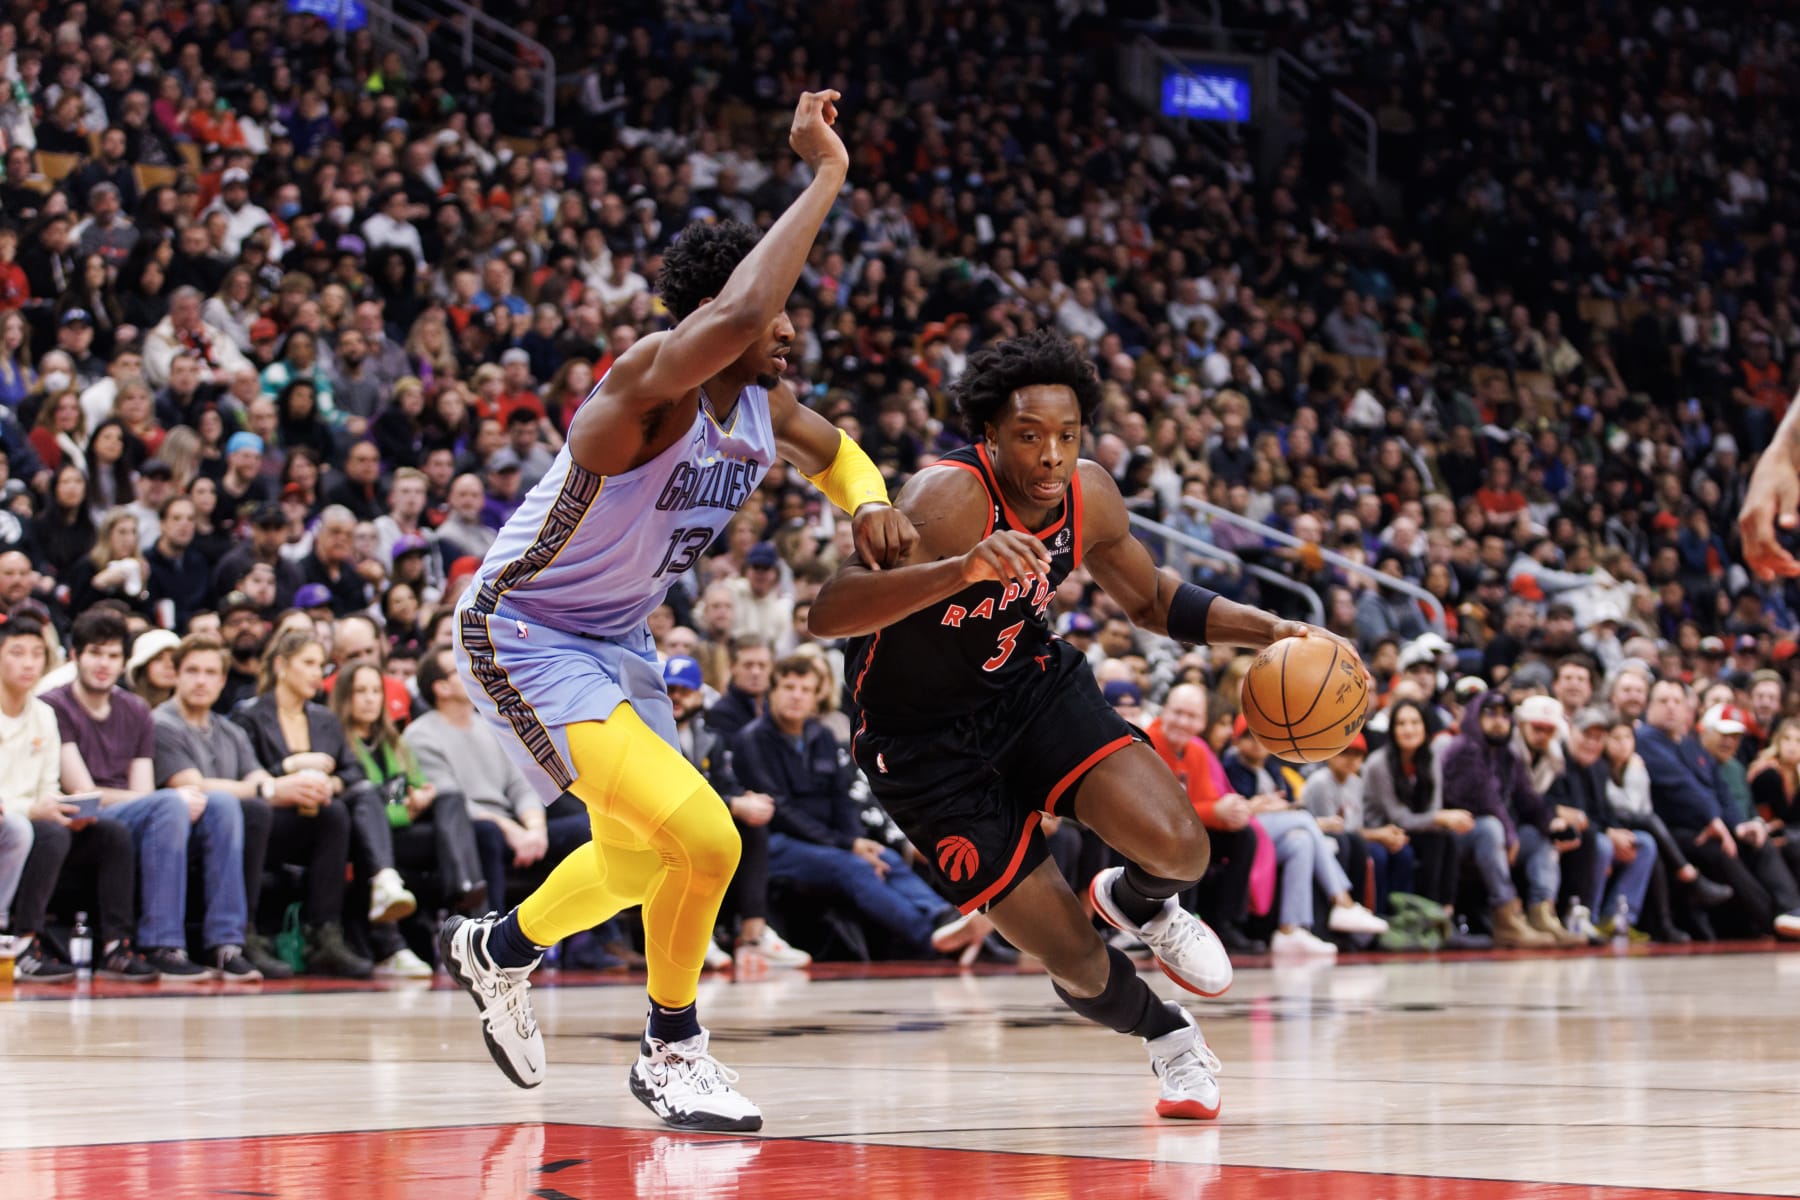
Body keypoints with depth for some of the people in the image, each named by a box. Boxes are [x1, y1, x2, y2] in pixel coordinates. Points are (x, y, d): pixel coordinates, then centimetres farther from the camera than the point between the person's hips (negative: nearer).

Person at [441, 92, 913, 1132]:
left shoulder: (767, 409, -3)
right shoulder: (653, 383, -29)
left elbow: (836, 450, 21)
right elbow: (732, 317, -53)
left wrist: (869, 500, -3)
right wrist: (825, 176, -45)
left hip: (617, 637, 9)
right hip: (523, 633, -9)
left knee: (648, 853, 27)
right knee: (702, 837, -23)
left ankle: (499, 950, 53)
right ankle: (674, 1052, 0)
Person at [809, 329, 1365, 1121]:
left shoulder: (1088, 496, -9)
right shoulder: (950, 499, -30)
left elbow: (1152, 600, 12)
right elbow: (827, 614, -43)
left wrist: (1274, 632, -1)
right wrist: (964, 568, -57)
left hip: (1031, 686, 5)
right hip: (926, 743, -5)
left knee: (1178, 847, -20)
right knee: (1076, 962, -5)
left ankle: (1137, 903, 18)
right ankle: (1168, 1038, 30)